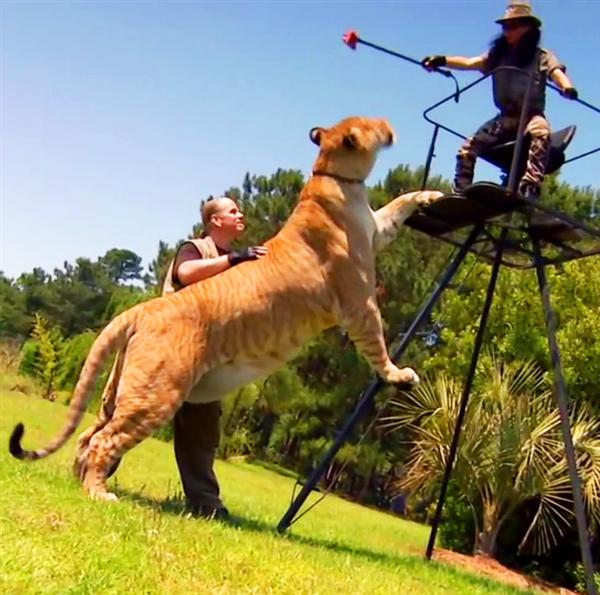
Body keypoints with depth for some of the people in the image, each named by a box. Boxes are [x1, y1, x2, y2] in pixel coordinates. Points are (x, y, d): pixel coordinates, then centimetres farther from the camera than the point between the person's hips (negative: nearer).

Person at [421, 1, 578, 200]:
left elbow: (557, 72, -17)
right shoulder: (497, 56, 11)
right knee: (467, 149, -10)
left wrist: (567, 88, -41)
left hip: (532, 116, -5)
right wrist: (442, 60, -19)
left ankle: (529, 188, -51)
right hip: (506, 117, 5)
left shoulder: (542, 57, 1)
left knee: (541, 133, -40)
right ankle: (460, 194, -2)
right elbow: (470, 63, -2)